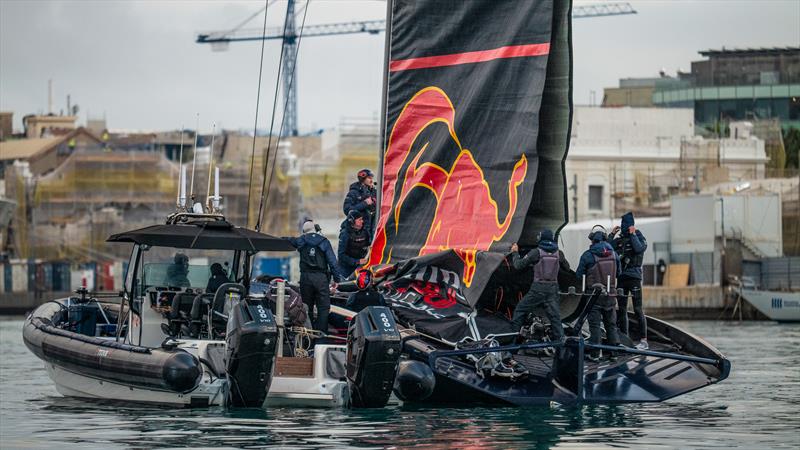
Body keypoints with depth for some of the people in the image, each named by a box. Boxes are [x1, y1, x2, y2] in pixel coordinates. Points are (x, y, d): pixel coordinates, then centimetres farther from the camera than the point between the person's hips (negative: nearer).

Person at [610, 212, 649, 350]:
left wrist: (633, 235, -14)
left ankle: (643, 341, -9)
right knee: (621, 310, 8)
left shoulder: (639, 238, -1)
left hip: (634, 276, -6)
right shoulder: (619, 239, 13)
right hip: (621, 277, 6)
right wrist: (612, 235, 3)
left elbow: (639, 248, -21)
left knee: (638, 310, -8)